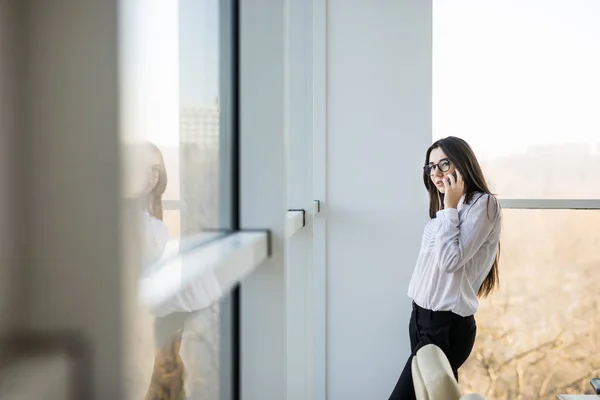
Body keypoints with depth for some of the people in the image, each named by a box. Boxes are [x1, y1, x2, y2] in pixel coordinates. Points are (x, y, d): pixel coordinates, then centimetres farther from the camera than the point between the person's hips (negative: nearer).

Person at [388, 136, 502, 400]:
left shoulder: (484, 204, -8)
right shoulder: (447, 208, 16)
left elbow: (450, 259, -18)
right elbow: (435, 263, 12)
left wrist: (449, 207, -12)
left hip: (447, 324, -8)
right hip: (422, 317, 8)